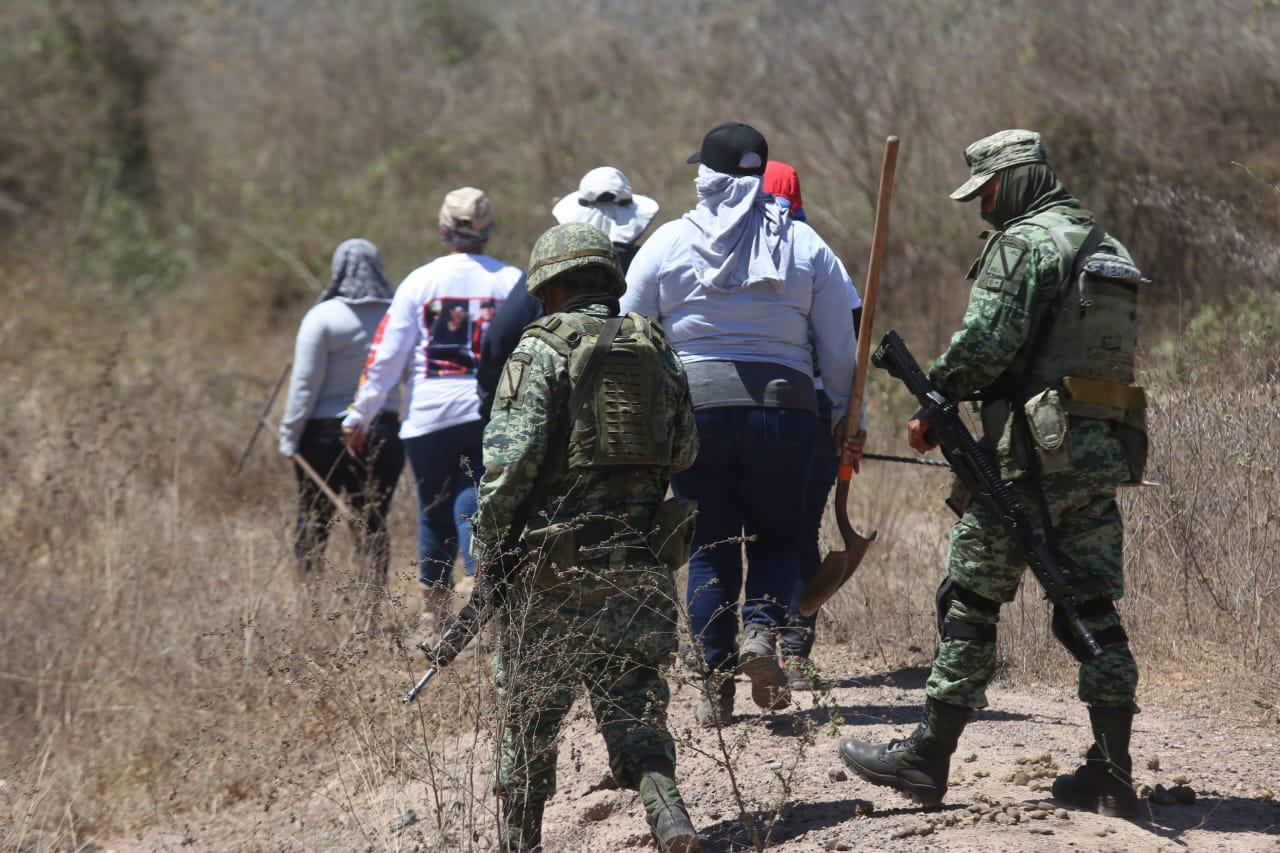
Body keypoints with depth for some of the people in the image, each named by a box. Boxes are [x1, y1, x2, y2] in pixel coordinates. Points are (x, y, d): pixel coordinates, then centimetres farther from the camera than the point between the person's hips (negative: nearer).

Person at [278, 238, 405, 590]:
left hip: (326, 433, -3)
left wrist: (289, 435, -4)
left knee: (313, 519, 7)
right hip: (383, 430, 3)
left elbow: (306, 383, -9)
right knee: (374, 521, 6)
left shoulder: (323, 317, -9)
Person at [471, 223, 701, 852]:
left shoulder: (542, 349, -7)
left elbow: (510, 459, -14)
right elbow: (684, 452, 16)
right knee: (631, 699, 7)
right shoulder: (655, 348, 9)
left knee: (531, 710, 8)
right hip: (643, 562, 4)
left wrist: (487, 548, -6)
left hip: (560, 563, -4)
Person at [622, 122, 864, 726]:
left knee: (710, 545, 8)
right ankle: (762, 627, -14)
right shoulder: (804, 245, 5)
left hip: (694, 408, 0)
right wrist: (848, 420, 14)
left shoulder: (667, 245, 3)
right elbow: (840, 343, 5)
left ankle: (715, 685, 3)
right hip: (783, 405, 0)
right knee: (778, 534, 14)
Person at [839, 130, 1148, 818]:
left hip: (1032, 450, -8)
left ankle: (928, 758, 4)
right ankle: (1112, 776, 3)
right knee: (1091, 607, 7)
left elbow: (985, 343, -16)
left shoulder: (1024, 243, -9)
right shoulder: (1109, 250, 19)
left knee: (972, 600, 0)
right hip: (1105, 451, 8)